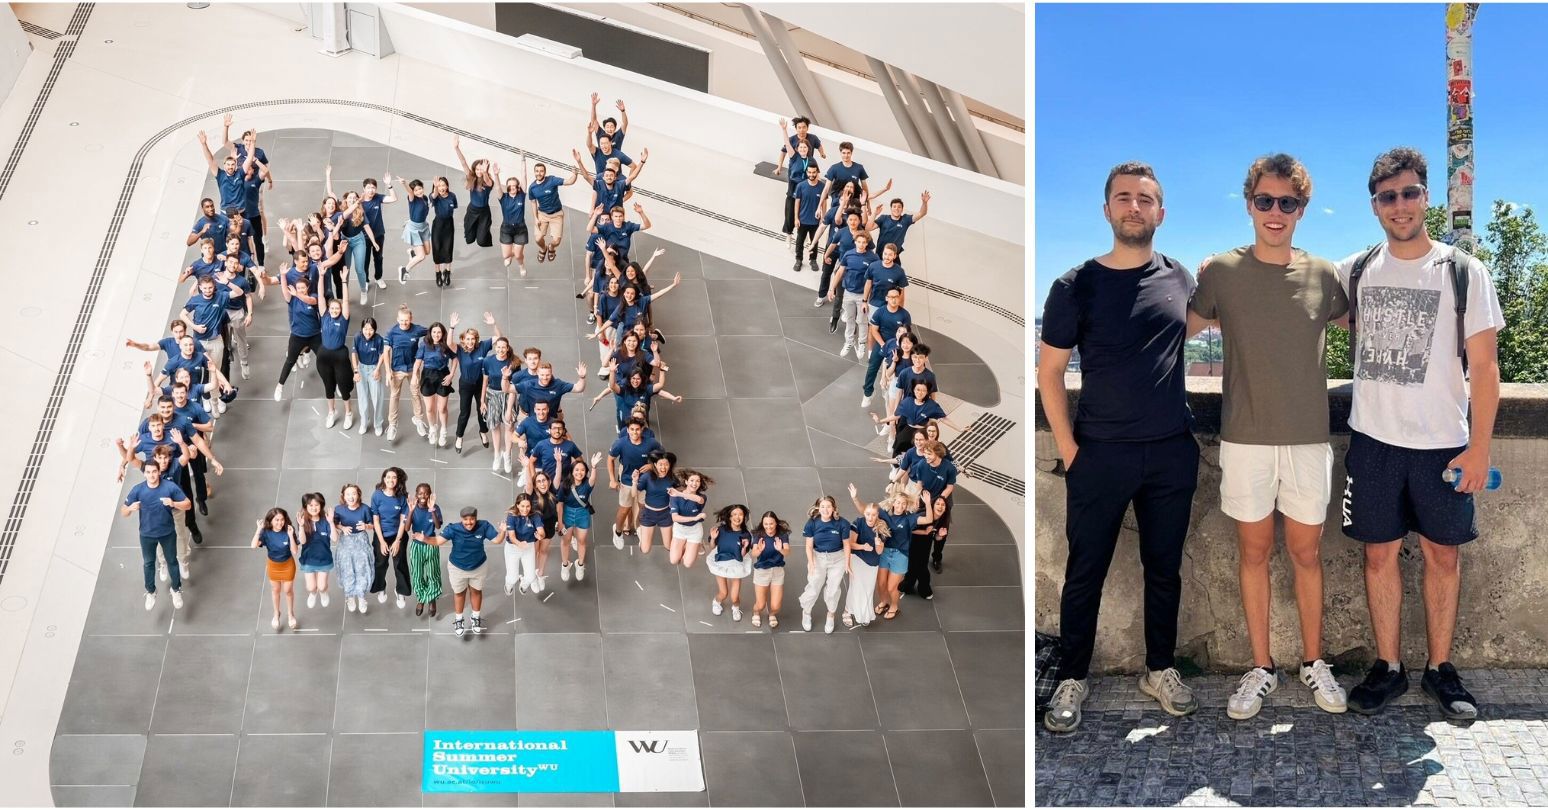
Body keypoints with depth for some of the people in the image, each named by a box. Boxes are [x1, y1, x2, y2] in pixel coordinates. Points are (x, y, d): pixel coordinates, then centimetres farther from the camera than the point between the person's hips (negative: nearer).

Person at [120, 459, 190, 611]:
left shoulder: (170, 487, -22)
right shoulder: (137, 489, -20)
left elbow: (188, 505, -15)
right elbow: (123, 512, -14)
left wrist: (173, 503, -35)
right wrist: (130, 508, -38)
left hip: (167, 533, -1)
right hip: (147, 535, 1)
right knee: (149, 563, 21)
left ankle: (176, 590, 42)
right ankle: (150, 592, 44)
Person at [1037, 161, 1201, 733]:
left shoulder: (1181, 279, 4)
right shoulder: (1076, 286, -5)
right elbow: (1048, 374, -2)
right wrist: (1068, 450, -7)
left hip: (1173, 452, 3)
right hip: (1100, 454, -2)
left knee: (1164, 568, 12)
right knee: (1086, 571, 5)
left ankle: (1160, 669, 27)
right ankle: (1073, 678, 17)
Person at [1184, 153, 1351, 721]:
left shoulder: (1324, 276, 0)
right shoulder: (1221, 273, -4)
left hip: (1308, 440, 1)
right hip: (1245, 440, -1)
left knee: (1306, 552, 10)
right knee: (1254, 552, 8)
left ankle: (1313, 662, 24)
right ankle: (1261, 668, 19)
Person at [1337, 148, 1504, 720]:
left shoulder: (1464, 273, -2)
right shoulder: (1354, 272, 4)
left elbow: (1483, 366, -3)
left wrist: (1479, 447, -8)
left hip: (1443, 442, -1)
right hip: (1374, 438, 2)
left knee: (1443, 553, 6)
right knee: (1380, 552, 5)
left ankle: (1441, 668, 18)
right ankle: (1388, 667, 17)